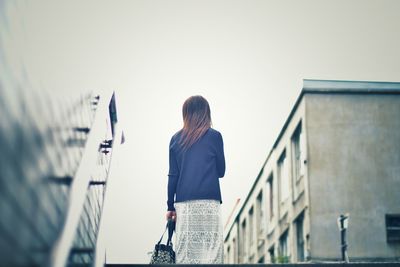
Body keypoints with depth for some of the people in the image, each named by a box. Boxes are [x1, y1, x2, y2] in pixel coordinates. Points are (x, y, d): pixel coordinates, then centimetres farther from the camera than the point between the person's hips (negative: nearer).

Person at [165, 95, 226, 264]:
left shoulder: (176, 139, 10)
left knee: (185, 247, 3)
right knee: (210, 246, -5)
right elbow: (221, 171, 9)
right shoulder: (214, 136, 2)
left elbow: (172, 176, 9)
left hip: (183, 202, 3)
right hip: (208, 200, -3)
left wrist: (171, 206, 12)